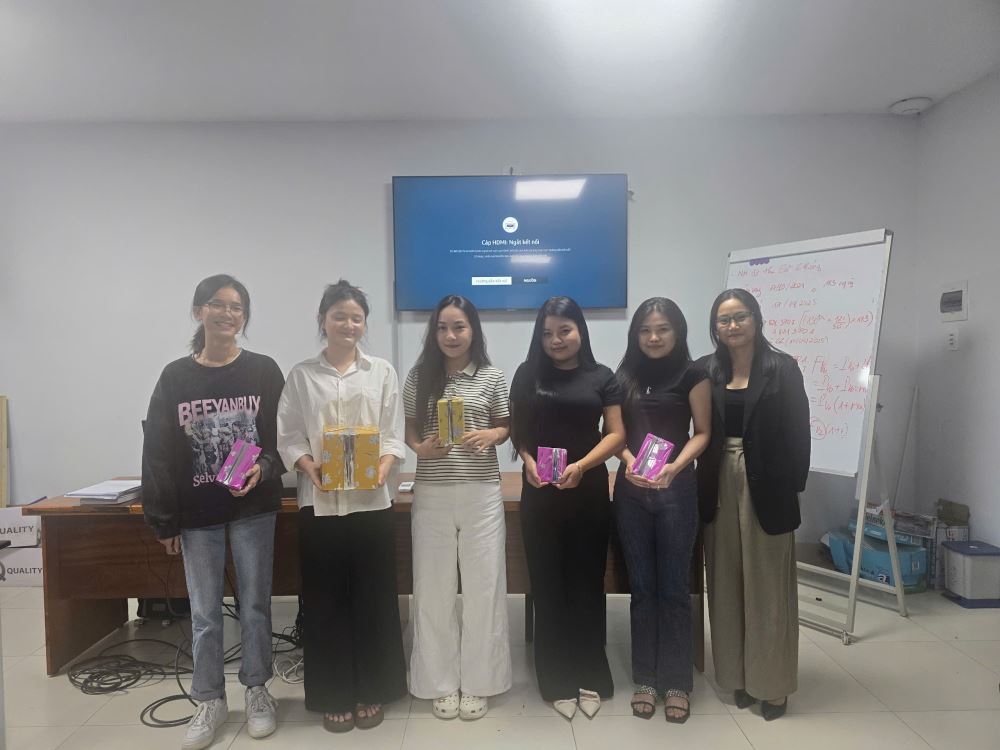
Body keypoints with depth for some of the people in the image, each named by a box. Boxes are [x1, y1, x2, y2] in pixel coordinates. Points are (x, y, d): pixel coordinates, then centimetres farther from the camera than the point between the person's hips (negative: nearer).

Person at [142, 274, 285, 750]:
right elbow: (158, 452, 1)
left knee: (255, 603, 11)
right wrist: (163, 520, 0)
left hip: (254, 508, -1)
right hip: (197, 514, 1)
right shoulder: (175, 377, 0)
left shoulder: (264, 372, -3)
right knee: (204, 612, 11)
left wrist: (264, 468, -20)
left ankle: (257, 691, 29)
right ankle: (209, 701, 28)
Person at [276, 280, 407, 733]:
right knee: (327, 600, 8)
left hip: (371, 500, 0)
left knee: (373, 597, 7)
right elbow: (288, 437, 2)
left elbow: (393, 434, 3)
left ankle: (371, 693, 24)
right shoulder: (302, 375, 5)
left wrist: (382, 468, -16)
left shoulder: (382, 372, 5)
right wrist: (310, 468, -16)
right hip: (320, 501, 0)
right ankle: (335, 696, 24)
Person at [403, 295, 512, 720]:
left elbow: (506, 427, 8)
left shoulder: (492, 377, 1)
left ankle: (476, 683, 24)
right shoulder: (419, 377, 3)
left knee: (483, 586, 7)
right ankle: (442, 683, 26)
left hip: (481, 494, 0)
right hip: (432, 494, 1)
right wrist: (420, 447, -13)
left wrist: (490, 436, -13)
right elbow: (409, 430, 8)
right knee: (434, 588, 8)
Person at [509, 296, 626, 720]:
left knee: (587, 583, 9)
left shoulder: (602, 378, 1)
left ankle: (590, 677, 24)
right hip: (540, 494, 1)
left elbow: (616, 434, -3)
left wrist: (581, 465, -18)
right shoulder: (528, 374, 3)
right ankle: (558, 681, 21)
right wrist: (528, 460, -14)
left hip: (588, 491, 0)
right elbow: (517, 429, 5)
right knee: (548, 586, 7)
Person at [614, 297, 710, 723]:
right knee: (641, 587, 10)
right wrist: (629, 461, -14)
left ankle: (677, 682, 20)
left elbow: (702, 433, -3)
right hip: (631, 490, 3)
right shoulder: (625, 376, 7)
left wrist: (674, 466, -19)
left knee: (674, 587, 5)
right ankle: (645, 679, 22)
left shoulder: (692, 376, -1)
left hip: (677, 490, -2)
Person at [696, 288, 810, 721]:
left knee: (768, 587, 7)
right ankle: (738, 675, 27)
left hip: (765, 487, -2)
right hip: (719, 487, 3)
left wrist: (793, 487, -7)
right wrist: (699, 484, -3)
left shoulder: (782, 368, -3)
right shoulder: (706, 370, 3)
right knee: (727, 585, 11)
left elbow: (798, 432, -4)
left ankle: (772, 683, 22)